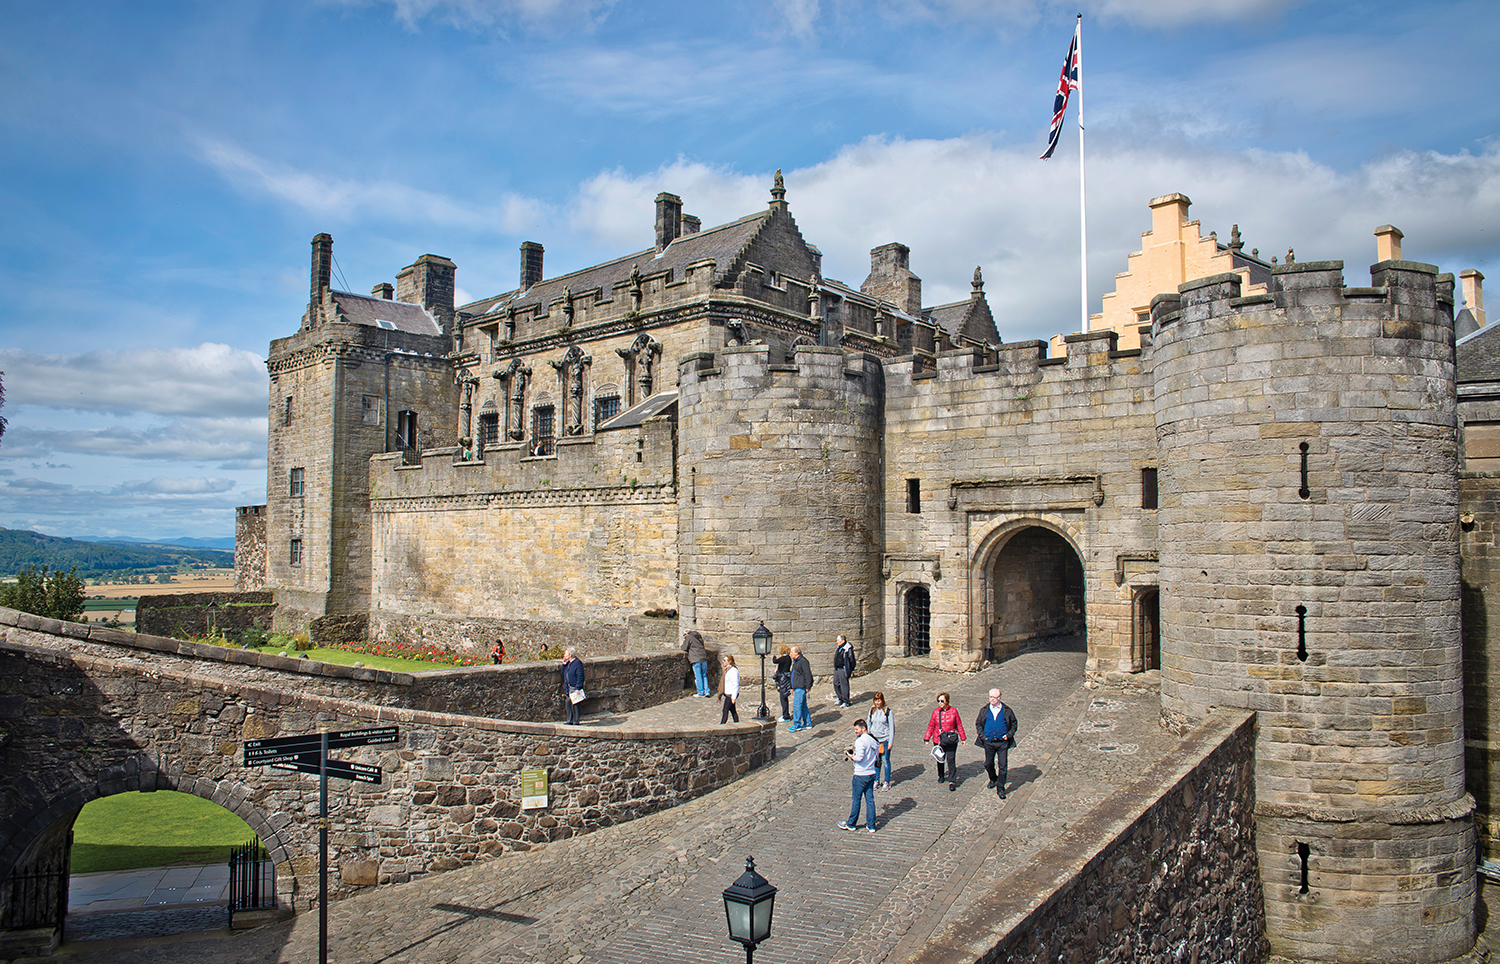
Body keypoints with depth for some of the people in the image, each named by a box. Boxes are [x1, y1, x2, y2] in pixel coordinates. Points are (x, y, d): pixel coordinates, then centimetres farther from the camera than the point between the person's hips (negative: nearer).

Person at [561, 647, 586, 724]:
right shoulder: (568, 663, 13)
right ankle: (569, 720, 20)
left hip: (574, 688, -8)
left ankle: (575, 721, 2)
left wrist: (578, 688, -19)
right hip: (568, 687, 8)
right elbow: (563, 674, 20)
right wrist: (564, 664, 6)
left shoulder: (577, 663, -14)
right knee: (568, 702, 9)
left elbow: (580, 677, -15)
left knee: (573, 703, -7)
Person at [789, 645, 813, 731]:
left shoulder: (803, 661, -14)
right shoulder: (796, 661, 18)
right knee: (803, 705, 13)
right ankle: (807, 723, 18)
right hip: (797, 687, 10)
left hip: (801, 687, -10)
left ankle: (796, 725, -6)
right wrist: (792, 687, 27)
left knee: (797, 705, -9)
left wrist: (808, 687, -19)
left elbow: (808, 674, -18)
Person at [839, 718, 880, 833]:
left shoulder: (860, 740, -17)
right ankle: (871, 825, 14)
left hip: (860, 775, -7)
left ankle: (851, 824, 19)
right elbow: (876, 757, 13)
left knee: (855, 799, 6)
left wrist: (852, 756, -5)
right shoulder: (873, 740, 7)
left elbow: (859, 758, -25)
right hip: (871, 774, 7)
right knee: (870, 799, 11)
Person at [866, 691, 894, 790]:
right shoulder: (872, 710, 4)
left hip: (885, 740, -3)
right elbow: (868, 725, 11)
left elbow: (892, 727, -5)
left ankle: (887, 782, 14)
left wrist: (890, 742, -7)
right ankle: (876, 781, 20)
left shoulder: (887, 711, -8)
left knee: (885, 760, 1)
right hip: (874, 740, 3)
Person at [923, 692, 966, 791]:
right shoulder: (935, 712, 2)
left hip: (951, 740, -2)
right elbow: (931, 726, 8)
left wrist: (963, 738, 8)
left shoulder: (953, 711, -2)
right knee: (940, 759, 14)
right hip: (939, 740, 2)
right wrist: (926, 739, 2)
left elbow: (959, 725, 6)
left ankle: (952, 781, -3)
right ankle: (940, 776, 37)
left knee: (951, 760, -8)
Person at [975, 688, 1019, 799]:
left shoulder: (1007, 711, 0)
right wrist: (982, 735, 0)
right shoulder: (984, 710, 4)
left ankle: (1000, 788, 6)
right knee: (988, 764, 13)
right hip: (989, 742, 2)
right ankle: (993, 779, 42)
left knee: (1003, 766, -4)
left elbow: (1014, 723, 9)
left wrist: (1009, 735, -4)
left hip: (1002, 742, -2)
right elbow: (978, 723, 13)